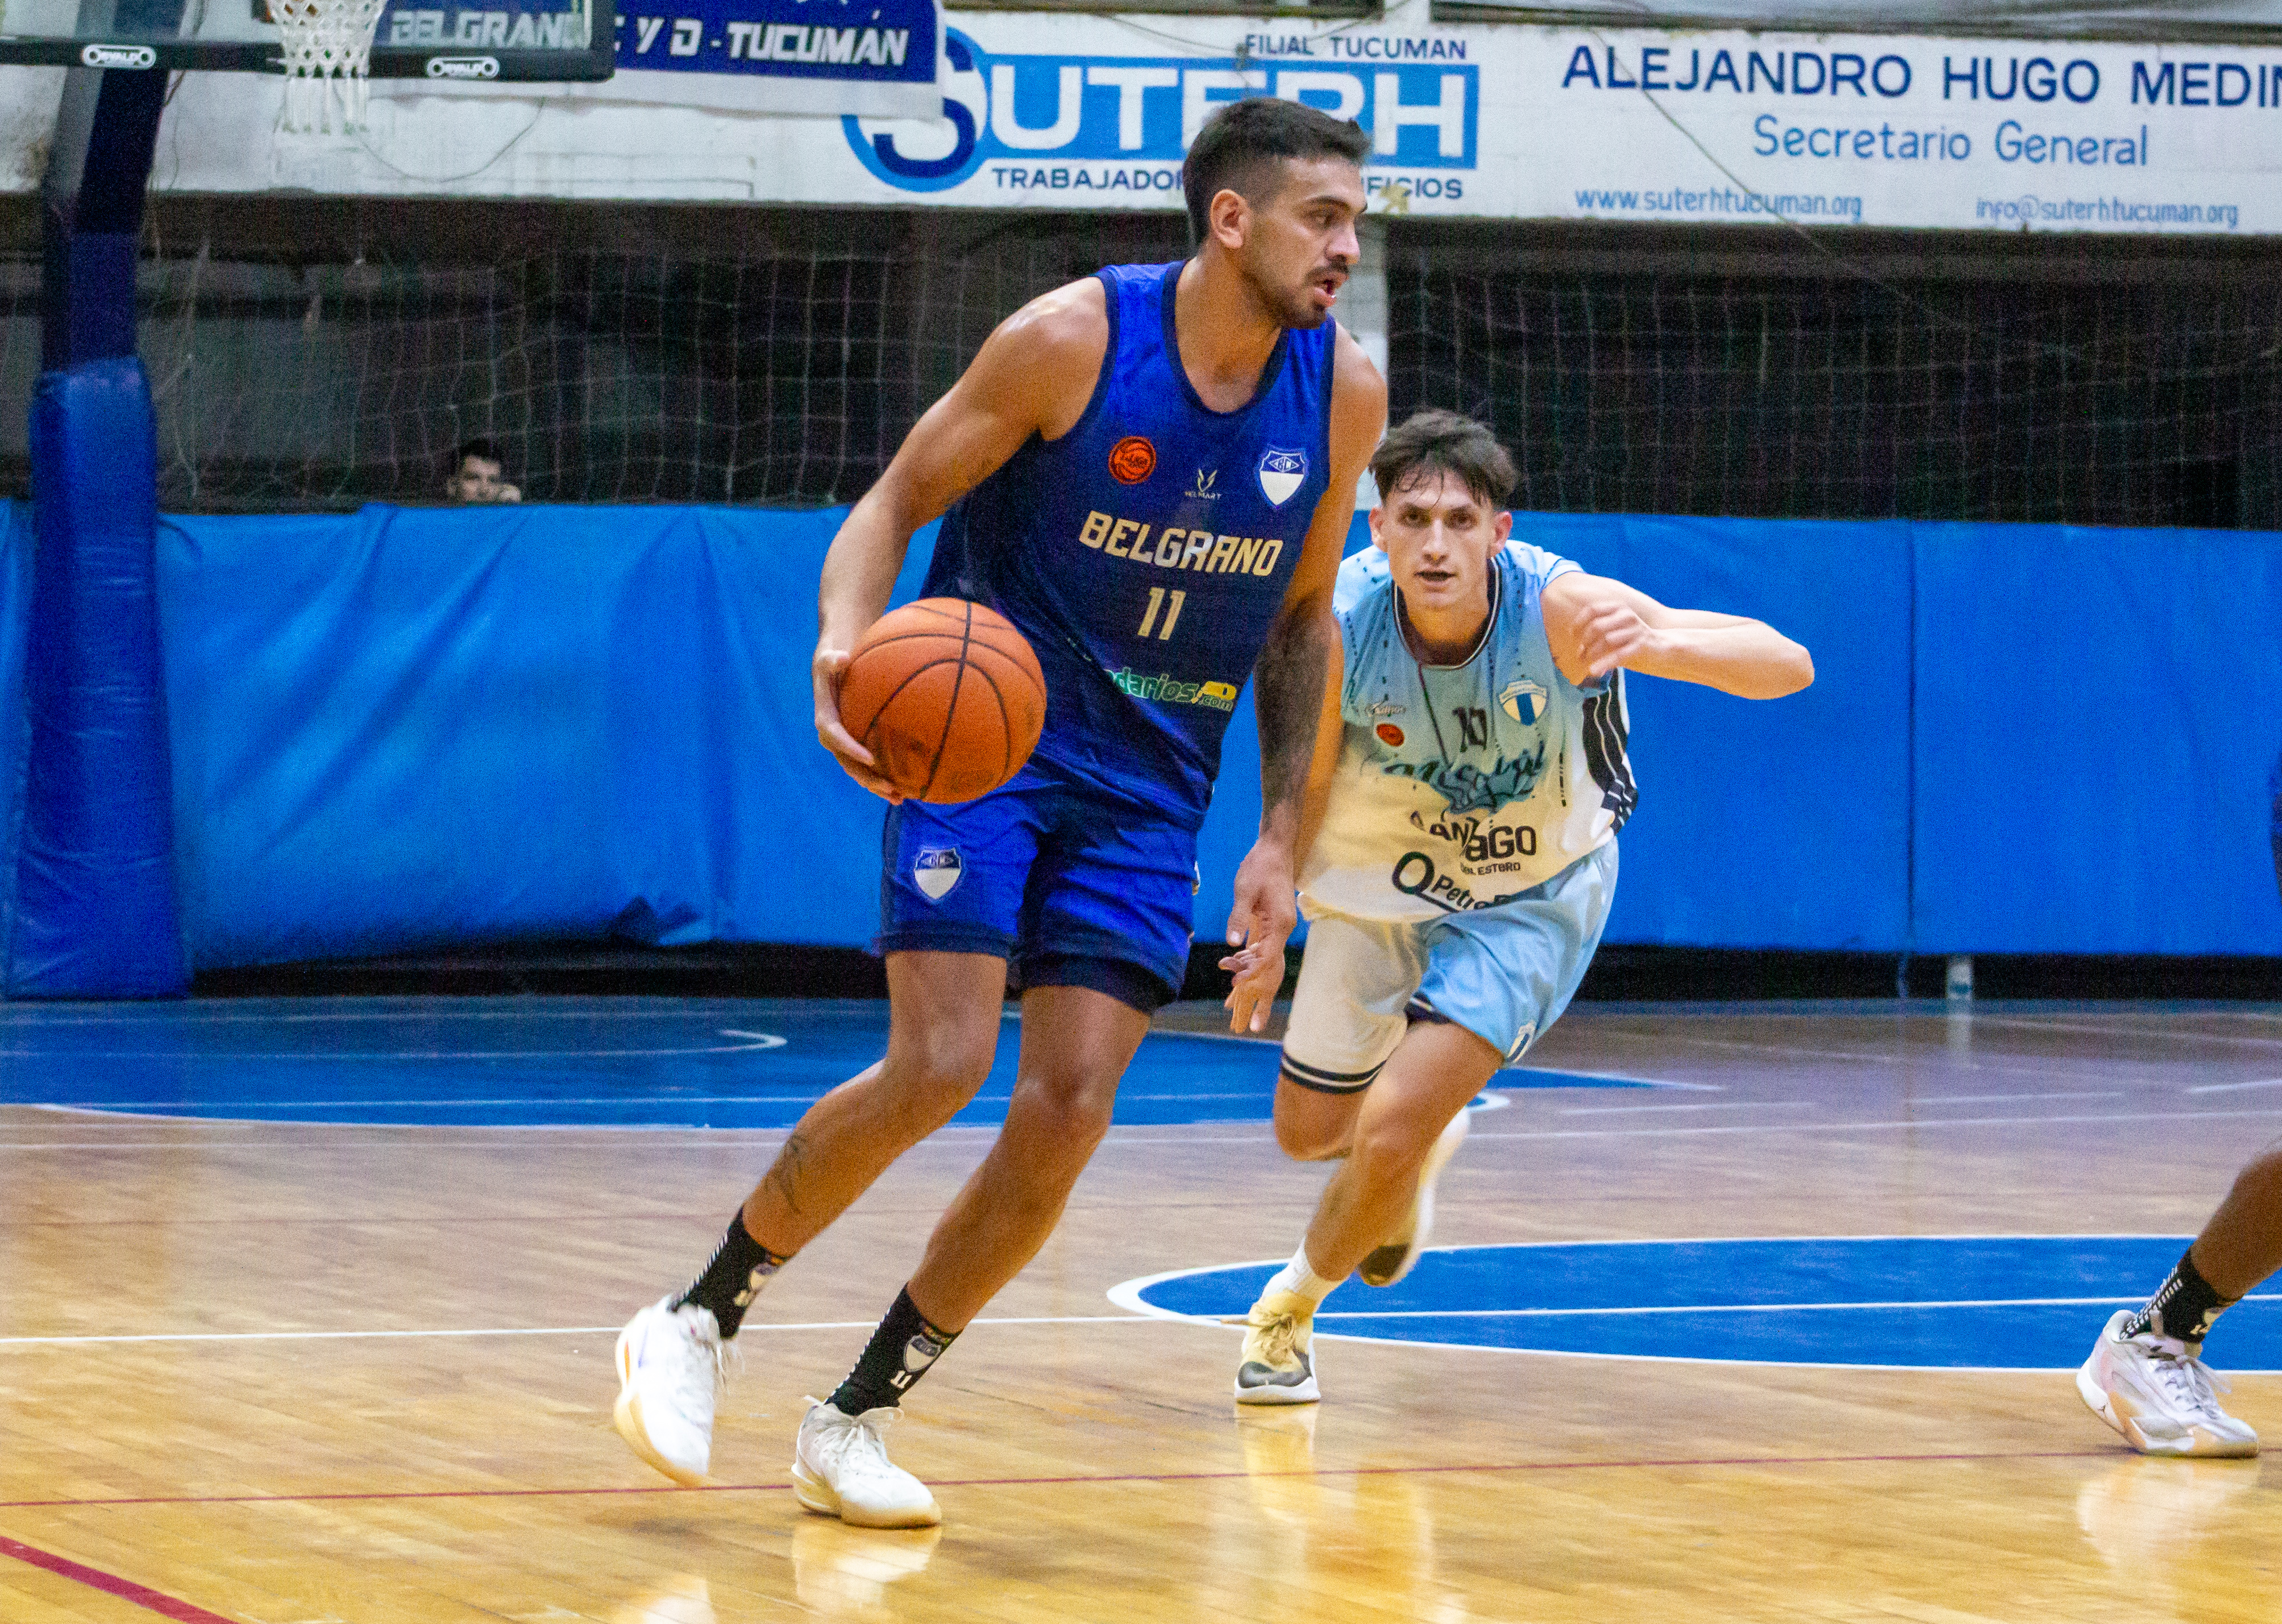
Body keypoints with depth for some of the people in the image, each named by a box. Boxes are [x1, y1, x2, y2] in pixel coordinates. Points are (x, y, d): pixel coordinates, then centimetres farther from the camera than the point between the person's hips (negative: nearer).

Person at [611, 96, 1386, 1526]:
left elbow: (1301, 622, 9)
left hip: (1146, 785, 4)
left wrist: (1281, 845, 3)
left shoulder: (1342, 394, -4)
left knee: (1069, 1109, -7)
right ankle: (698, 1322, 3)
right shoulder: (1073, 339, -16)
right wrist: (845, 646, -28)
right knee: (940, 1064, -18)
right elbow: (894, 507, -8)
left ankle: (857, 1418, 8)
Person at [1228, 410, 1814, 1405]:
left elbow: (1788, 666, -40)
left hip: (1526, 899, -3)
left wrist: (1651, 643, -57)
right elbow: (1304, 789, -11)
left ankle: (1292, 1307, 15)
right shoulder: (1339, 627, -29)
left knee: (1392, 1133, -16)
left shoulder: (1562, 610, -34)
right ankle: (1421, 1151, 52)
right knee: (1310, 1131, 14)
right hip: (1379, 881, 3)